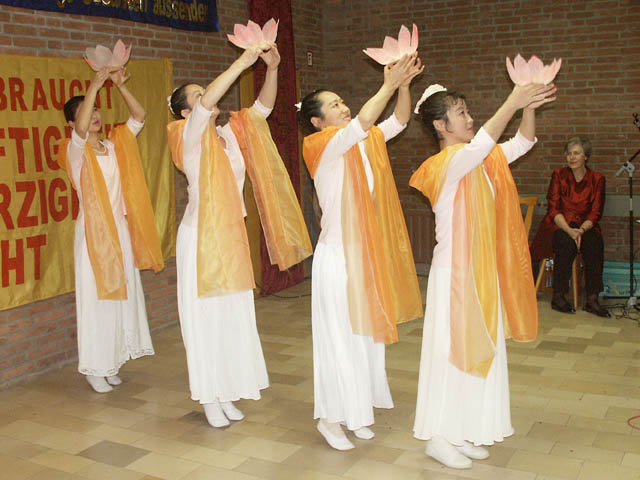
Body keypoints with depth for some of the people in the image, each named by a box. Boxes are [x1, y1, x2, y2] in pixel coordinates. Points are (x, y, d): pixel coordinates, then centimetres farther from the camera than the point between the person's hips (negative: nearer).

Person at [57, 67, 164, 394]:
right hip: (93, 230, -6)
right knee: (96, 297, -1)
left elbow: (139, 116, 5)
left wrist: (120, 85, -7)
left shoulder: (115, 145, 8)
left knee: (122, 294, 10)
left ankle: (110, 363, 23)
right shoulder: (75, 150, -8)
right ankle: (94, 368, 11)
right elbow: (81, 130, -30)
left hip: (121, 229, 6)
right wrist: (95, 84, -30)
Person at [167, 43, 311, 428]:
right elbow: (210, 102, -28)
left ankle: (226, 392, 25)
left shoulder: (231, 134, 7)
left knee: (235, 316, 11)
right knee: (205, 317, 2)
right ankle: (209, 397, 15)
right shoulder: (189, 136, -10)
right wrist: (243, 61, -26)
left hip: (233, 237, 7)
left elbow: (263, 107, 6)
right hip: (201, 238, -6)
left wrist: (272, 68, -9)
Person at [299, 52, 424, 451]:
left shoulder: (366, 142, 10)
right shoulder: (322, 146, -11)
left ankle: (356, 411, 27)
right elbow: (361, 123, -27)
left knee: (367, 332, 13)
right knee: (340, 336, 0)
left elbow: (399, 121, 6)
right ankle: (331, 418, 15)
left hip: (368, 252, 7)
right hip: (337, 255, -7)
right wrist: (389, 85, -24)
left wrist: (404, 83, -8)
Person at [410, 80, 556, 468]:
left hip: (482, 274, 9)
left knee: (478, 351, 14)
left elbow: (522, 143, 11)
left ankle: (464, 433, 27)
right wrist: (513, 102, -33)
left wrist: (529, 107, -6)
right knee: (450, 352, 1)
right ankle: (437, 438, 16)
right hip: (454, 274, -8)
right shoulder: (445, 164, -16)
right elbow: (479, 145, -35)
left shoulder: (481, 163, 9)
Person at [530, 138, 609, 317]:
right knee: (566, 242, -34)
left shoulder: (597, 179, 4)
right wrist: (569, 230, -23)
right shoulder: (559, 175, 2)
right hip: (558, 226, -1)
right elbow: (553, 209, -6)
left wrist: (581, 230, -22)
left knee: (594, 242, -31)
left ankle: (592, 299, -30)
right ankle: (558, 296, -27)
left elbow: (595, 213, -2)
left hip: (584, 226, 1)